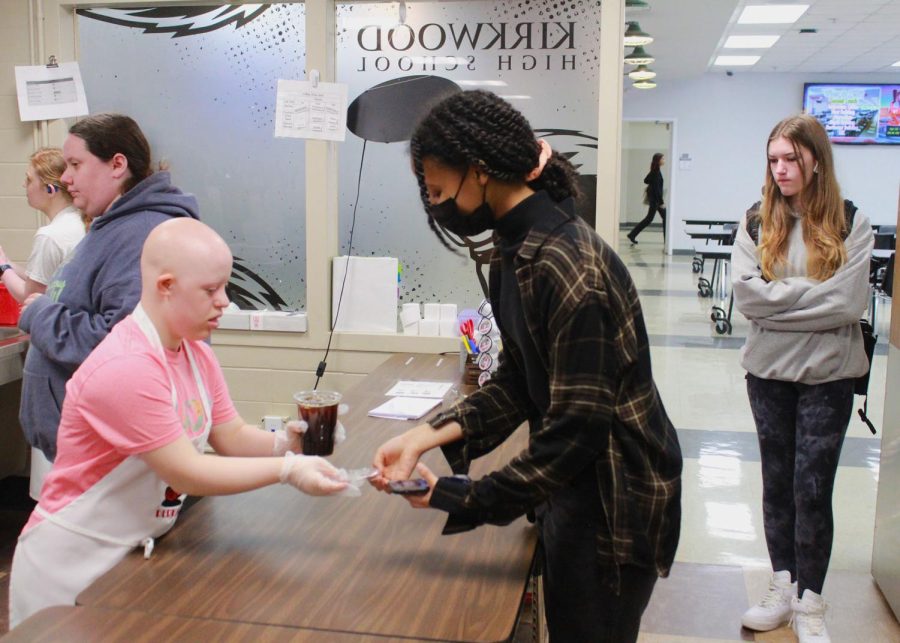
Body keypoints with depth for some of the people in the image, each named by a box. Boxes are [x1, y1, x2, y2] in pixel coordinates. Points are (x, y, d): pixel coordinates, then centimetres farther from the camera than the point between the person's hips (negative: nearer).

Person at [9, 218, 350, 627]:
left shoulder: (196, 353, 1)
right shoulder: (126, 368, -26)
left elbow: (232, 436, 1)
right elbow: (185, 473, -25)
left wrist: (285, 443, -18)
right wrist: (287, 470, -27)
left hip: (141, 551, 8)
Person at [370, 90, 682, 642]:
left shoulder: (567, 265, -27)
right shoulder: (517, 251, 3)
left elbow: (576, 428, -26)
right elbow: (516, 384, 5)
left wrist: (463, 498, -20)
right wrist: (427, 436, -6)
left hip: (616, 498, -9)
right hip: (576, 485, 9)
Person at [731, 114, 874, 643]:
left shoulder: (851, 224, -5)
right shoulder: (757, 223, 1)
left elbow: (849, 302, -16)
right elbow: (746, 294, -12)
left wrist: (779, 297, -15)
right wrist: (811, 293, -15)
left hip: (827, 374, -2)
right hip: (769, 370, 3)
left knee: (813, 489, 3)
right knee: (777, 482, 13)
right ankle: (783, 588, 27)